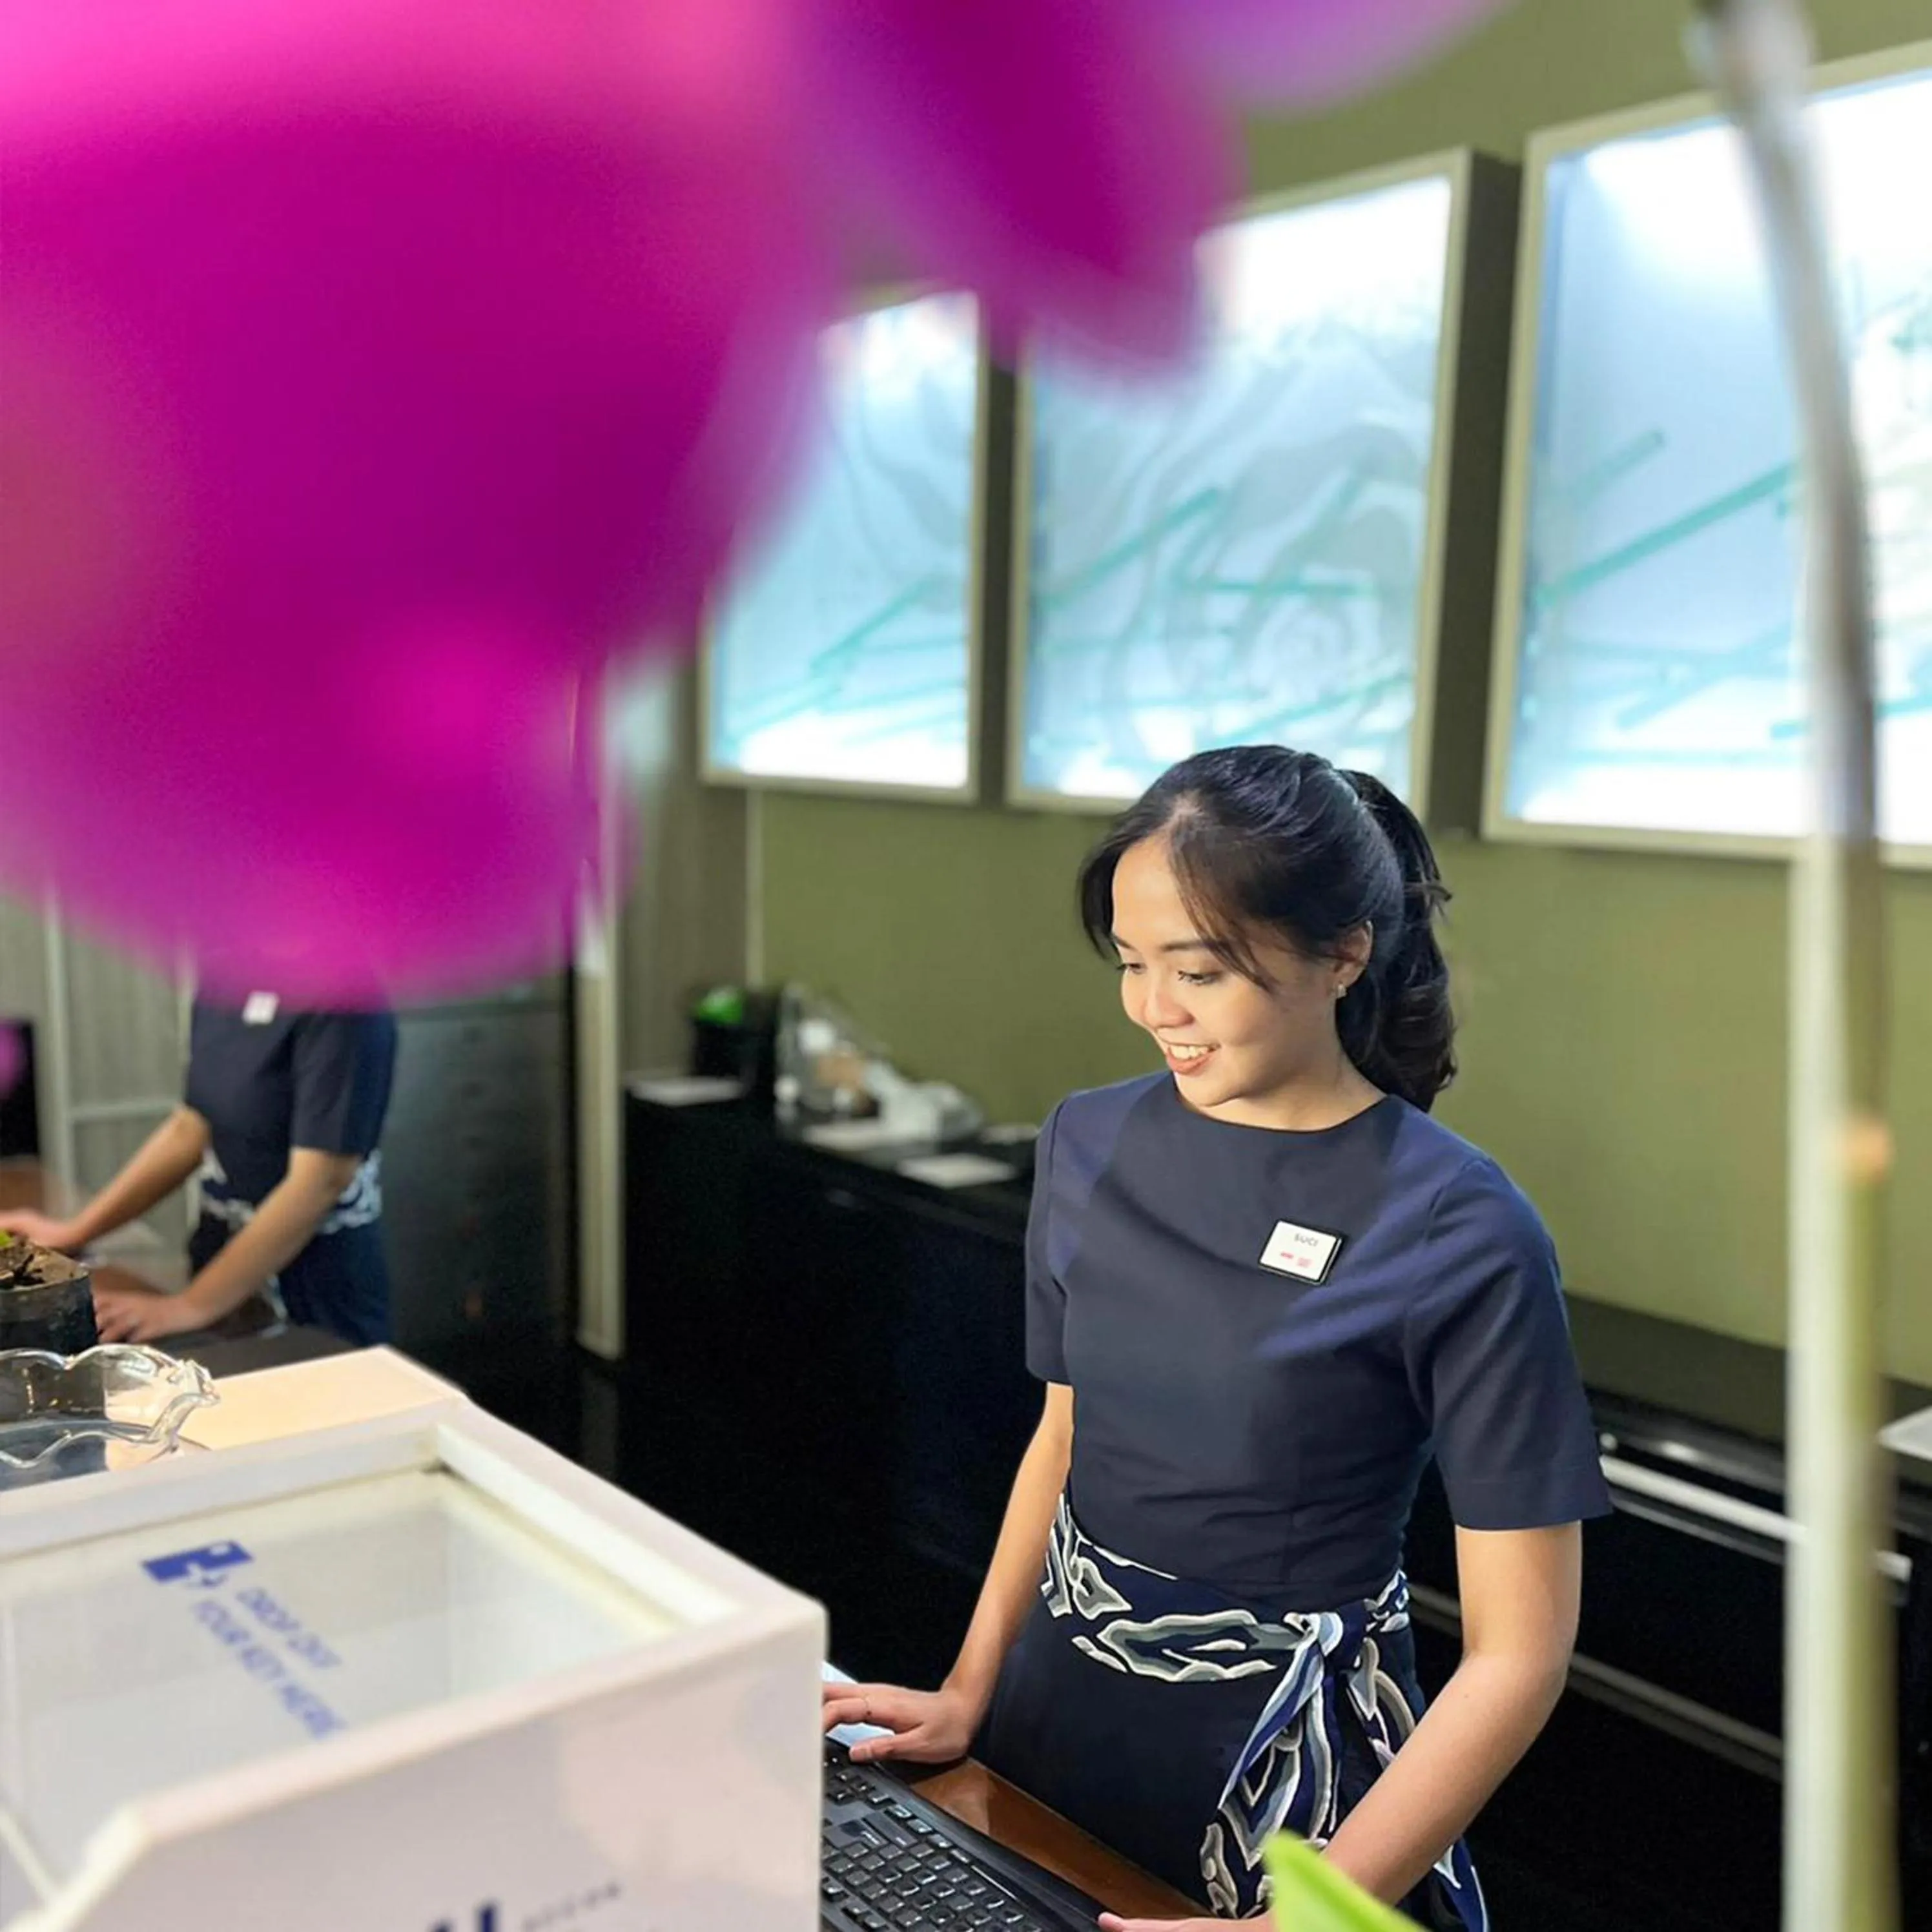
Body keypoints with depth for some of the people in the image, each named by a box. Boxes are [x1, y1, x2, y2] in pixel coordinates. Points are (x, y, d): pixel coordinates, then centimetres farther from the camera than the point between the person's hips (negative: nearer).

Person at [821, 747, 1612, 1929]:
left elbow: (1519, 1650, -16)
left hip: (1281, 1771, -4)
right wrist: (969, 1693, 2)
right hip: (1058, 1701, 5)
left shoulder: (1463, 1239, -19)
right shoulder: (1090, 1144, -4)